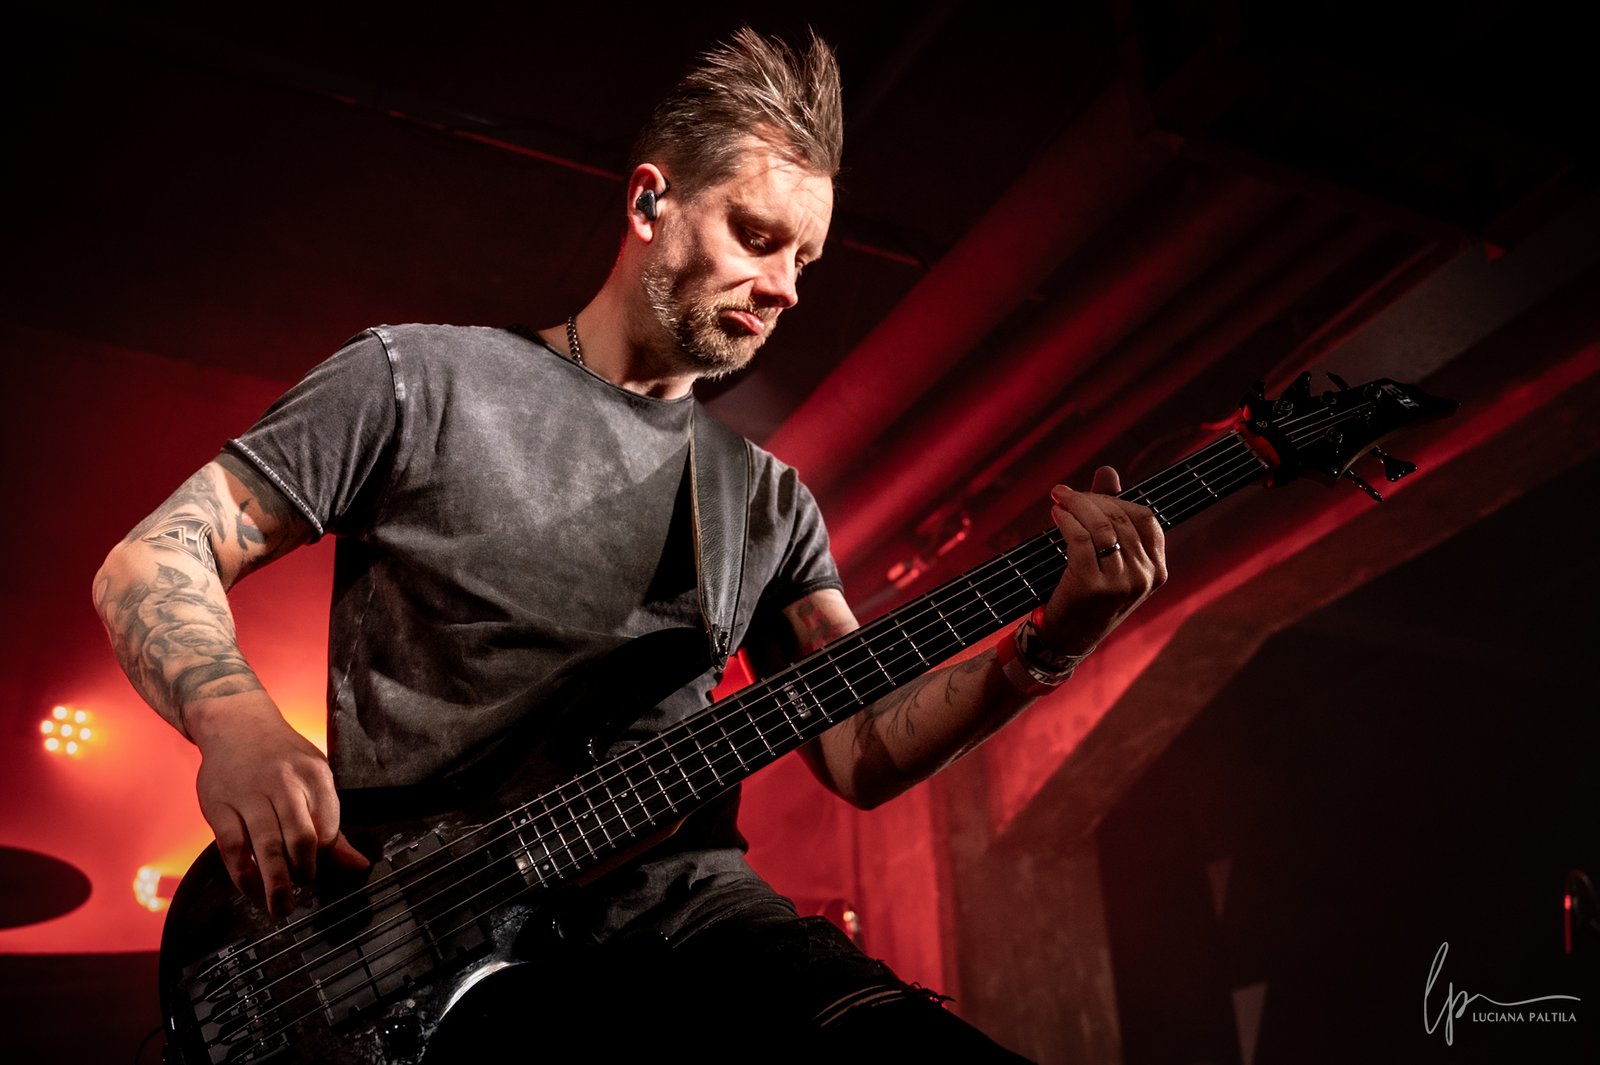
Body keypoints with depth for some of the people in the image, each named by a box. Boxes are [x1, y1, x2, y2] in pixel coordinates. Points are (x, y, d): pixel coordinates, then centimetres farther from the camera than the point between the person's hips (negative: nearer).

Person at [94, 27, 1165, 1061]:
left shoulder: (770, 500, 16)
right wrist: (238, 725, -16)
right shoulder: (420, 380, 3)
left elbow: (860, 753, 10)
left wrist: (1054, 641, -6)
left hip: (678, 907, 4)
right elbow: (151, 557, 5)